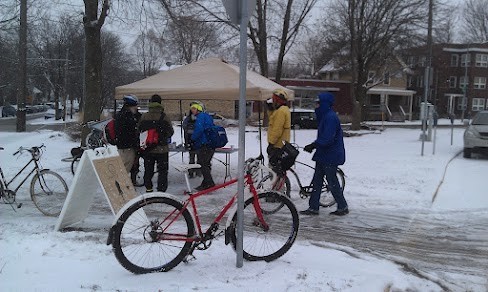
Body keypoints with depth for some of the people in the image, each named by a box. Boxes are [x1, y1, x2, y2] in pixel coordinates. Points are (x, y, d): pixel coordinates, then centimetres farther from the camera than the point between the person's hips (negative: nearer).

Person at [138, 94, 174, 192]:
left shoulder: (143, 117, -2)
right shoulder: (164, 117, -12)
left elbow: (138, 131, 5)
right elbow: (170, 132, -5)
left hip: (147, 149, 3)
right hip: (161, 148, -3)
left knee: (148, 169, 16)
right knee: (162, 170, 5)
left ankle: (148, 189, 20)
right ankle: (161, 190, 1)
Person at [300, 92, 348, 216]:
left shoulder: (331, 117, -19)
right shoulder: (324, 116, 13)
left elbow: (327, 138, -26)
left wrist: (313, 145, -20)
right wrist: (314, 146, 8)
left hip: (331, 156, -10)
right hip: (323, 155, 10)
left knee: (332, 183, 0)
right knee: (317, 181, 10)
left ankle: (343, 207, 15)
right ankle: (313, 208, 16)